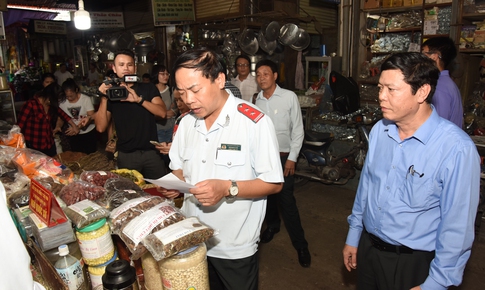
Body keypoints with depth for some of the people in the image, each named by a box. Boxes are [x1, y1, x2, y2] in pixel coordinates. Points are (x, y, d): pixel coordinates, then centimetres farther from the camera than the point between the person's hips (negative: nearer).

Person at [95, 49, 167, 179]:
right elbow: (101, 127, -3)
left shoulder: (149, 88, 6)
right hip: (125, 155, 1)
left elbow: (162, 113, -11)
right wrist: (104, 98, -13)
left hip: (151, 152, 0)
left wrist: (139, 99, -23)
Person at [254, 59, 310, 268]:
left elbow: (298, 130, -5)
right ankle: (272, 224, 44)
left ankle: (300, 245, 11)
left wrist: (292, 158, -9)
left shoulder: (289, 97, -7)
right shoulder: (255, 100, 3)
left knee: (286, 200, -4)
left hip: (283, 157, -4)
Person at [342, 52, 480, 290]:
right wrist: (353, 236, 11)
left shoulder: (457, 148, -23)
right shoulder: (379, 130, -5)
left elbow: (457, 226, -17)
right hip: (368, 246, 5)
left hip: (413, 263, -5)